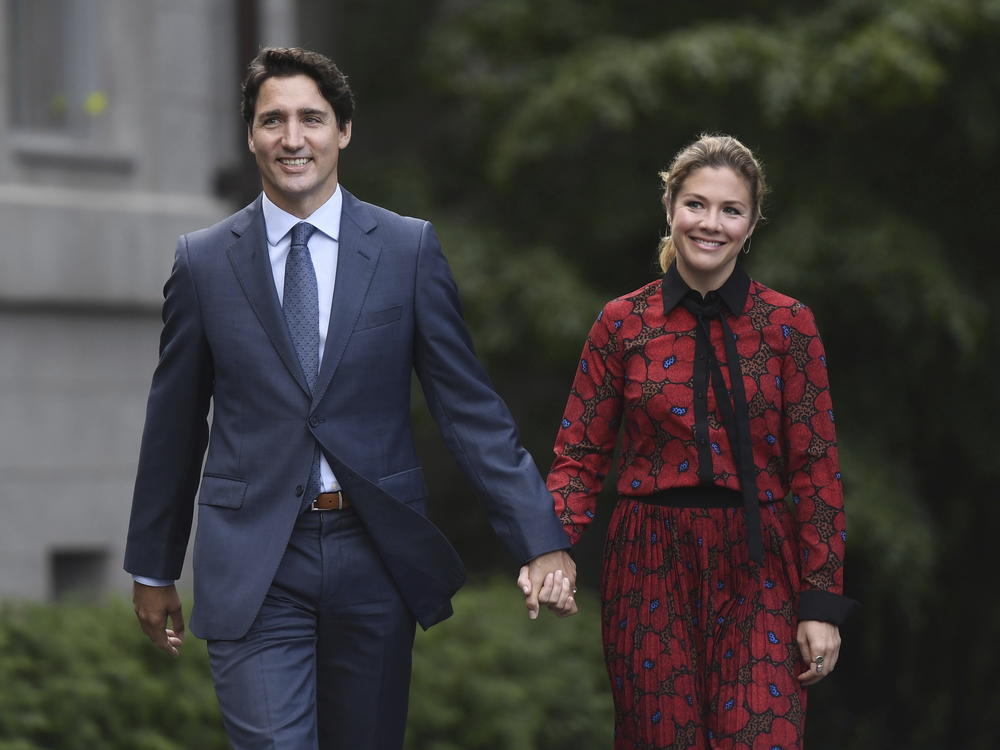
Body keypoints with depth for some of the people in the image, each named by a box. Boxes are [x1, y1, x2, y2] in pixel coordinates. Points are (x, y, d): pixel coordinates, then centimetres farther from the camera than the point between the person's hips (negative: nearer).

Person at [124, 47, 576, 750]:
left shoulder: (409, 249, 2)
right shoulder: (204, 262, 3)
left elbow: (471, 407, 1)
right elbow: (174, 423, 10)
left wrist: (541, 540, -7)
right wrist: (154, 568, 15)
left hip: (376, 558, 1)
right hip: (253, 563, -1)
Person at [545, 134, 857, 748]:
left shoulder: (789, 324, 0)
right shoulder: (623, 323, 2)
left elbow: (815, 467, 0)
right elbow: (581, 453, 4)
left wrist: (822, 602, -4)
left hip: (755, 571, -1)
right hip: (652, 567, 1)